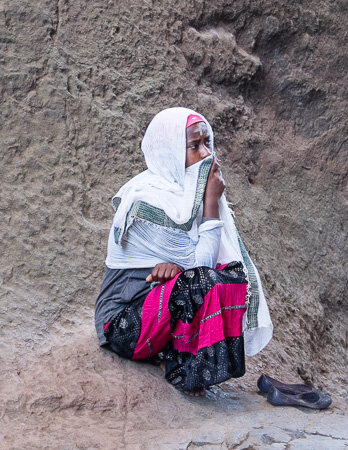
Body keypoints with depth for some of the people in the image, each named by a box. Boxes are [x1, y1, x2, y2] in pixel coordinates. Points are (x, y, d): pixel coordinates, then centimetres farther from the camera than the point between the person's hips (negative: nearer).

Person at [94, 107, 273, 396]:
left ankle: (173, 351, -7)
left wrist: (179, 263, -24)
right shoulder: (150, 201, -22)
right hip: (123, 325, -8)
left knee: (234, 272, -7)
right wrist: (212, 201, -17)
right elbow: (201, 262, -20)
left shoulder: (186, 188, 3)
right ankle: (180, 366, -9)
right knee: (206, 281, -29)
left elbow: (200, 256, -2)